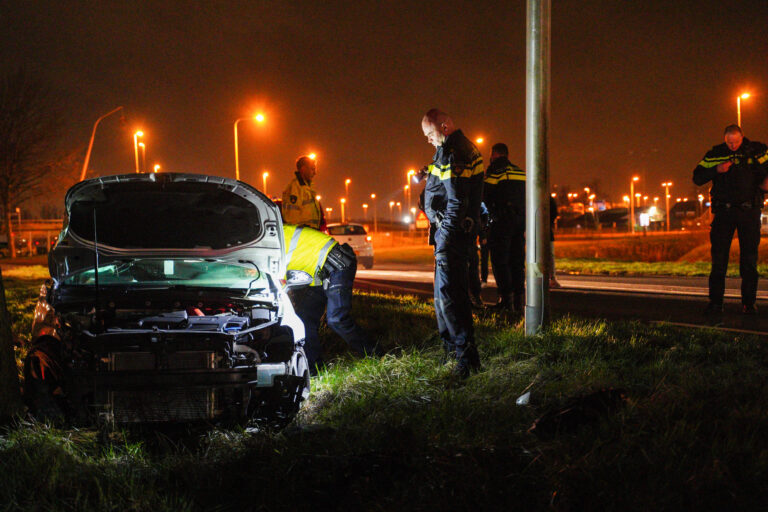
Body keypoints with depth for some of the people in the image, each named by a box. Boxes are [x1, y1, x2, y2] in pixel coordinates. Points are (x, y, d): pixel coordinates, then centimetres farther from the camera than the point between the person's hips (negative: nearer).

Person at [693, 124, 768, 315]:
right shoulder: (715, 154, 5)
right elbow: (697, 177, 4)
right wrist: (717, 170, -11)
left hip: (749, 210, -1)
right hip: (724, 211, 1)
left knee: (749, 258, 1)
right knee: (718, 257, -2)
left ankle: (748, 303, 8)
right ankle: (715, 302, 3)